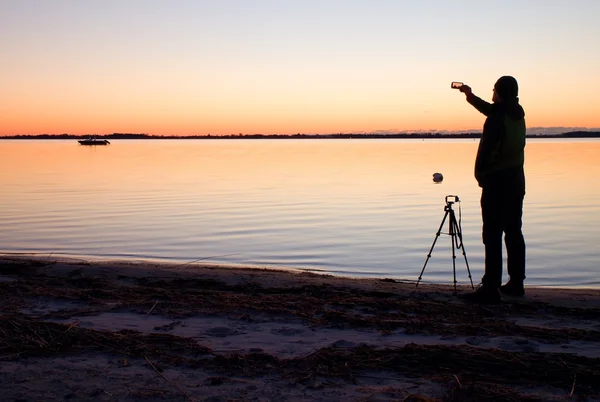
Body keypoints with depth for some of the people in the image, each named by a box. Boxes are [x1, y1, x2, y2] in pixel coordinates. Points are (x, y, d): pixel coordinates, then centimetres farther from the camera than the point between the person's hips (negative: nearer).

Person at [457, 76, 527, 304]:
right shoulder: (517, 114, 10)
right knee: (514, 233, 14)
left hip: (496, 182, -9)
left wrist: (480, 174, -1)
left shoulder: (497, 118, -17)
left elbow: (486, 148, -17)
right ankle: (516, 283, 22)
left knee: (493, 235, -9)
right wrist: (470, 96, 38)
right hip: (516, 180, 9)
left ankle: (491, 289, -11)